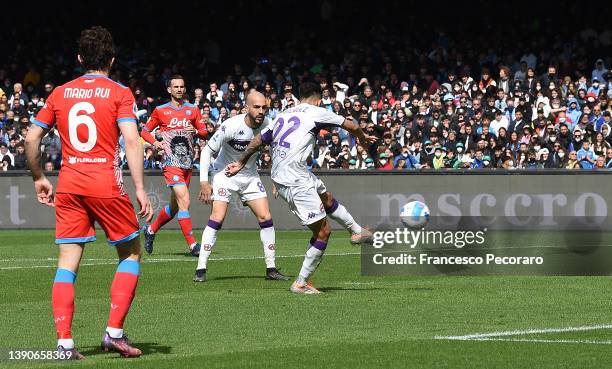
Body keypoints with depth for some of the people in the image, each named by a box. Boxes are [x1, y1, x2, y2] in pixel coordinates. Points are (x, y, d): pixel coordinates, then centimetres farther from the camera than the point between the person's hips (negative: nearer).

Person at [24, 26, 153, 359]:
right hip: (106, 184, -3)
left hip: (68, 186, 3)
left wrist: (38, 178, 22)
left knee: (68, 263, 4)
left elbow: (31, 138, 10)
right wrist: (140, 189, -13)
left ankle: (64, 341, -5)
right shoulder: (119, 94, -1)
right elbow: (131, 140, -12)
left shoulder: (60, 93, 10)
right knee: (130, 254, 12)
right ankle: (114, 332, 3)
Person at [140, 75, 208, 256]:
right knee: (184, 202, -17)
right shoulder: (160, 111, 3)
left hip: (188, 163, 5)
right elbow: (145, 131, 11)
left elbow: (205, 133, 12)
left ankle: (151, 230, 36)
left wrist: (196, 131, -10)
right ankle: (192, 245, -17)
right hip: (172, 162, -5)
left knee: (175, 206, 13)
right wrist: (155, 142, -8)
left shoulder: (193, 110, 11)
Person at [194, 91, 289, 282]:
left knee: (265, 218, -4)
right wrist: (204, 181, -21)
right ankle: (201, 269, -12)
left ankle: (271, 269, 5)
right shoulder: (231, 126, -26)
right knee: (217, 218, -16)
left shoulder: (268, 126, -13)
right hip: (224, 174, -4)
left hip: (250, 176, 4)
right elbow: (207, 151, -17)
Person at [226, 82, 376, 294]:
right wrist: (362, 138, 27)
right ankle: (301, 283, 5)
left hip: (279, 176, 9)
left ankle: (357, 232, 49)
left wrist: (241, 163, 37)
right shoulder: (316, 113, -4)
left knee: (327, 198, 31)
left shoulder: (283, 115, 16)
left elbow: (258, 140, 25)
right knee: (323, 231, -1)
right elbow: (351, 126, 5)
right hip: (295, 181, -9)